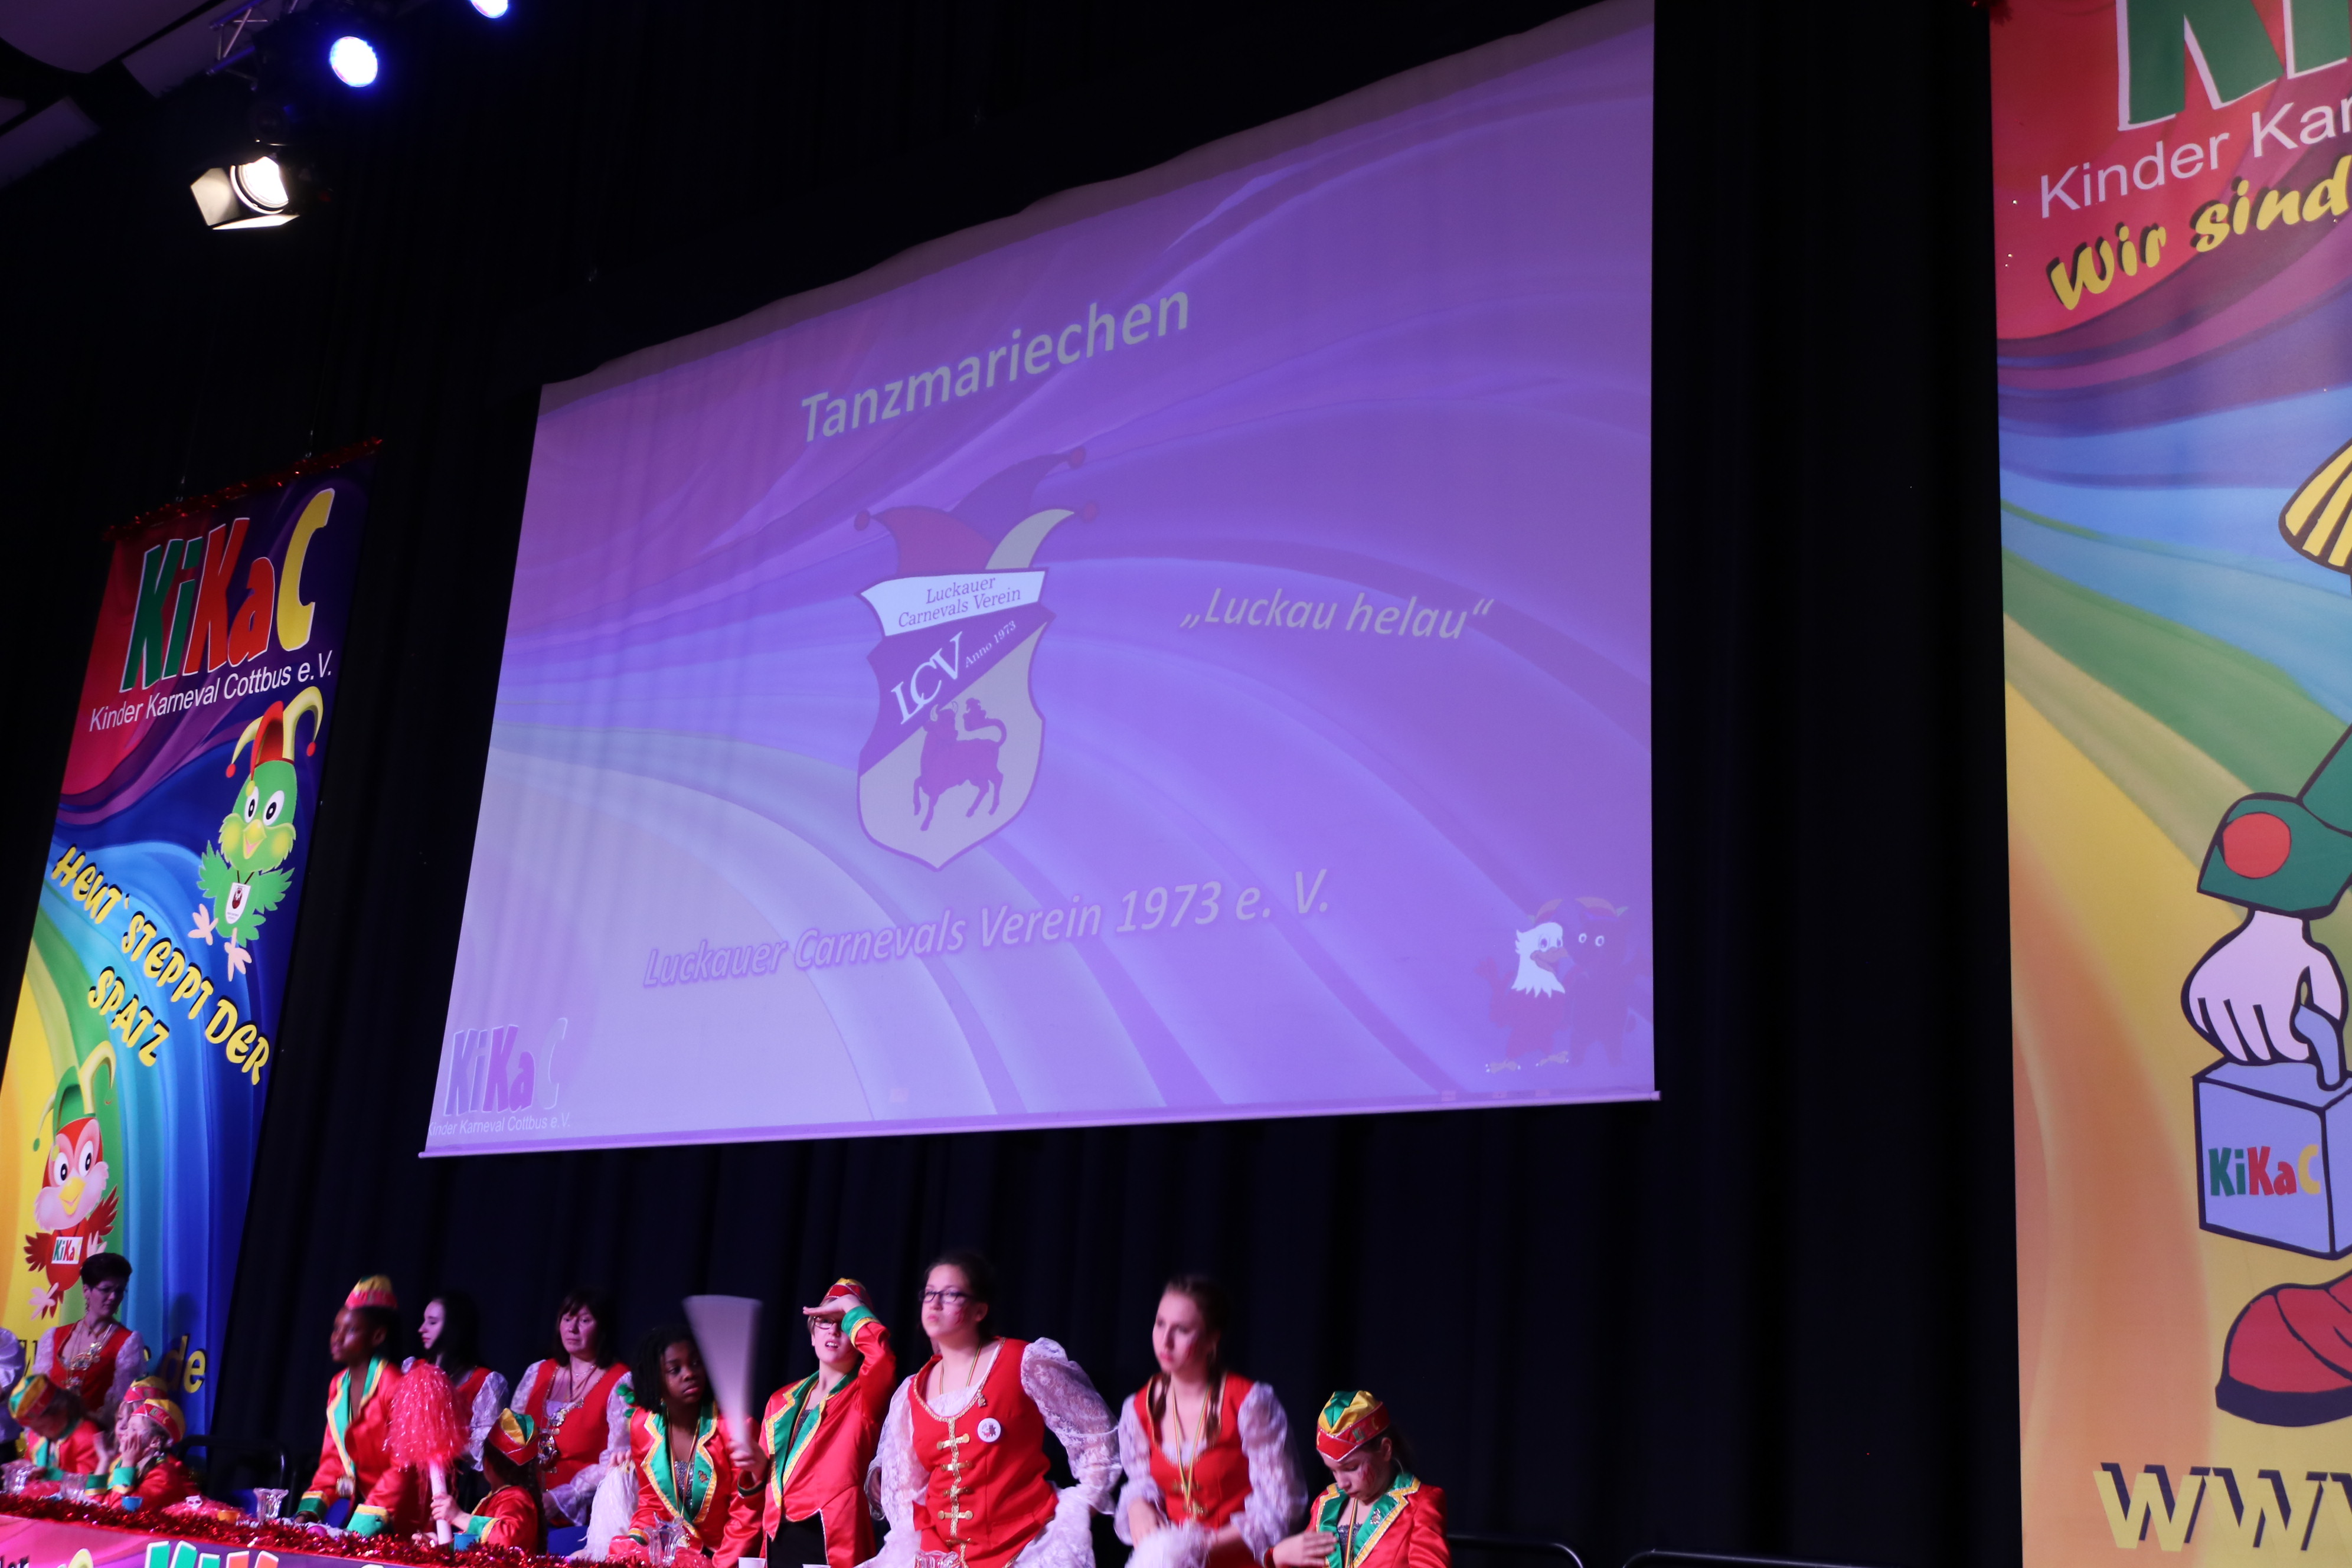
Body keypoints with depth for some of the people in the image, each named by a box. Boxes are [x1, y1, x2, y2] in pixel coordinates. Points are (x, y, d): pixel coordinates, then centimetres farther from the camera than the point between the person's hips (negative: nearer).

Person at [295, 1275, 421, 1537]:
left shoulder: (394, 1385, -14)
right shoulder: (338, 1386, 9)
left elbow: (403, 1466, -18)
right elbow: (332, 1459, 13)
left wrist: (362, 1526, -23)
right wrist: (310, 1509, -1)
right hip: (363, 1506, 7)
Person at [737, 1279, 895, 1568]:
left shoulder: (865, 1398, 0)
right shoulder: (783, 1401, 18)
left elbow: (880, 1352, -23)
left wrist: (851, 1306, -7)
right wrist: (758, 1468, 3)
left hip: (833, 1543, -6)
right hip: (778, 1542, 6)